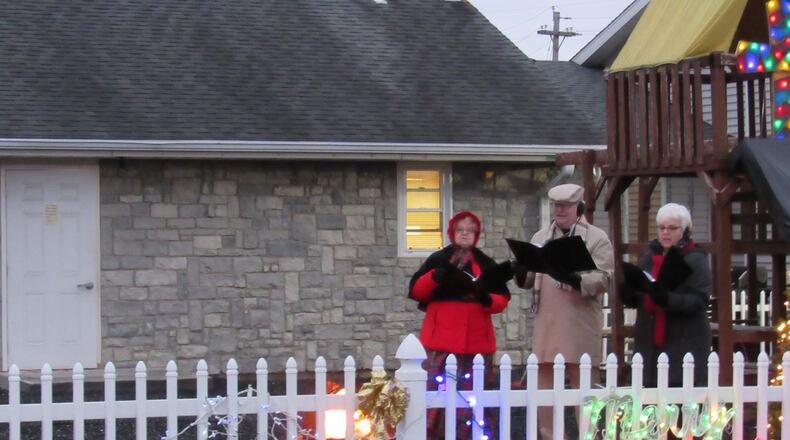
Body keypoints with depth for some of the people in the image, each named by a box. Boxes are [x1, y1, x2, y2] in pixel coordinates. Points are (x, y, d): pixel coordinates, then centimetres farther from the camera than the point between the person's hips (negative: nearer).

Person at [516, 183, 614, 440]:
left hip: (581, 328, -5)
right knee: (545, 388, 7)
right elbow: (530, 279, 16)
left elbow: (603, 279, -10)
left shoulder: (597, 239, 0)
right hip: (546, 326, 5)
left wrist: (576, 280, -28)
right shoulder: (540, 238, 16)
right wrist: (521, 275, -8)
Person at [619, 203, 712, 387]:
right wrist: (627, 294, -4)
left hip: (685, 343, -5)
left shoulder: (695, 260, -1)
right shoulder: (649, 257, 16)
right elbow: (634, 300, 20)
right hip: (649, 342, 5)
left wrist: (668, 299, -27)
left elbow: (699, 301, -13)